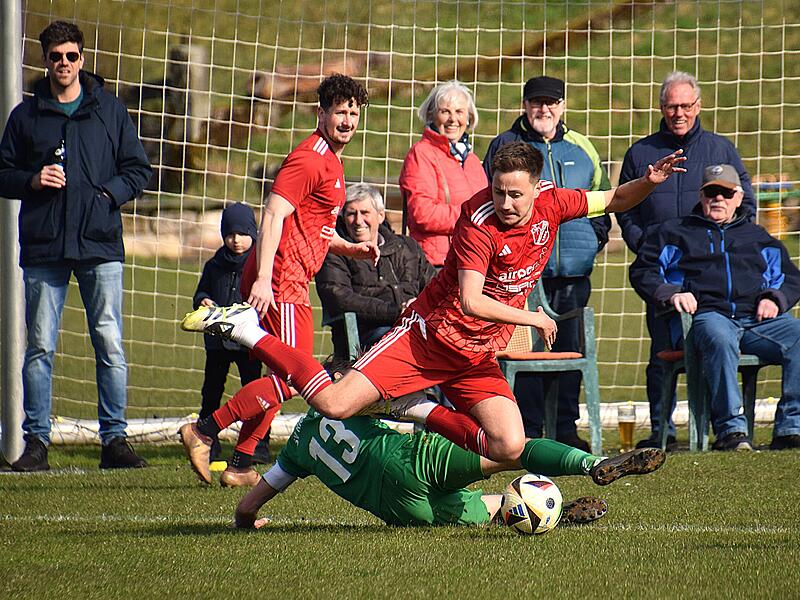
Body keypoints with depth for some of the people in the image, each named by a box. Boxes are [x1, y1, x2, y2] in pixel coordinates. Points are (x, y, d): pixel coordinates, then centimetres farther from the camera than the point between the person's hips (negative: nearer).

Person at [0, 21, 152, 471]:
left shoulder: (109, 110, 10)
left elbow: (139, 169, 12)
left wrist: (109, 194, -6)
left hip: (100, 246, 0)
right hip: (44, 246, 1)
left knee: (110, 345, -3)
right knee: (41, 348, 0)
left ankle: (115, 438, 2)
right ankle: (37, 442, 3)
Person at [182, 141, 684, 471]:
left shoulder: (550, 204, -4)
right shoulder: (479, 221, -22)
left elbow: (610, 202, 12)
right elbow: (471, 300, -29)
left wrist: (648, 184, -6)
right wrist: (533, 319, -22)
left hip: (478, 356, 6)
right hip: (430, 334, -6)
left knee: (509, 446, -12)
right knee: (335, 404, -16)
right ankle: (242, 328, 0)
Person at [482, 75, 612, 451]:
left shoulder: (581, 149, 15)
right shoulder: (505, 147, 5)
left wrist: (597, 235, 11)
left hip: (575, 269, 4)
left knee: (570, 350, 6)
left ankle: (565, 429, 13)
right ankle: (528, 431, -4)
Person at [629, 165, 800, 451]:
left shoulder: (757, 237, 32)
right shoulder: (676, 232, 25)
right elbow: (642, 271, 20)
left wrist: (774, 299, 8)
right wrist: (670, 294, 0)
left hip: (758, 318, 3)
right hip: (708, 316, -3)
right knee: (720, 339, -42)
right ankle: (730, 428, -42)